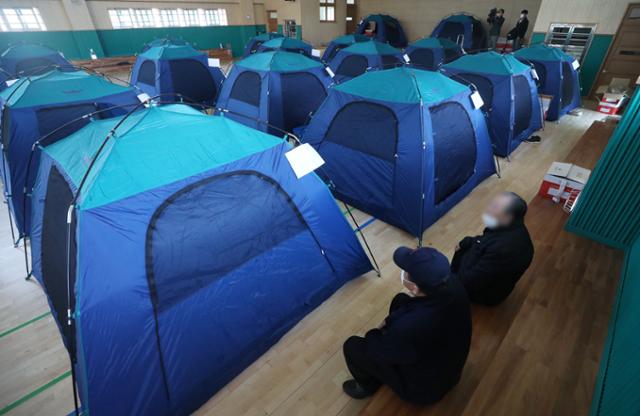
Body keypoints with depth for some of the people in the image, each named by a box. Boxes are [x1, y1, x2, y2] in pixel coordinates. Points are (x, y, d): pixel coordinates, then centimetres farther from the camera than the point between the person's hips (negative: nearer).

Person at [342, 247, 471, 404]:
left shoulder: (410, 327, -45)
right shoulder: (453, 285, -25)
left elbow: (379, 353, -22)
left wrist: (374, 334, -1)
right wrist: (390, 322, -2)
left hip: (424, 388, -6)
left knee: (352, 345, -1)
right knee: (400, 300, 14)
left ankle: (368, 386, 29)